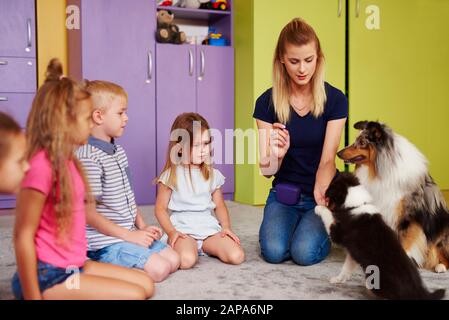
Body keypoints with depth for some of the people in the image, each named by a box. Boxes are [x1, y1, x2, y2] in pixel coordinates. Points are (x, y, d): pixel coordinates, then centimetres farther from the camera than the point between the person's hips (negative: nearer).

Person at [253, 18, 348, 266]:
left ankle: (319, 230, 12)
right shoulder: (267, 102, -7)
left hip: (320, 194, -1)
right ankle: (295, 226, 12)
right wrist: (276, 154, -33)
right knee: (274, 251, -22)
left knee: (304, 252, -23)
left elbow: (327, 159, -15)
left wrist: (321, 190, -38)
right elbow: (267, 171, -8)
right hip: (283, 193, 1)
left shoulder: (335, 100, -9)